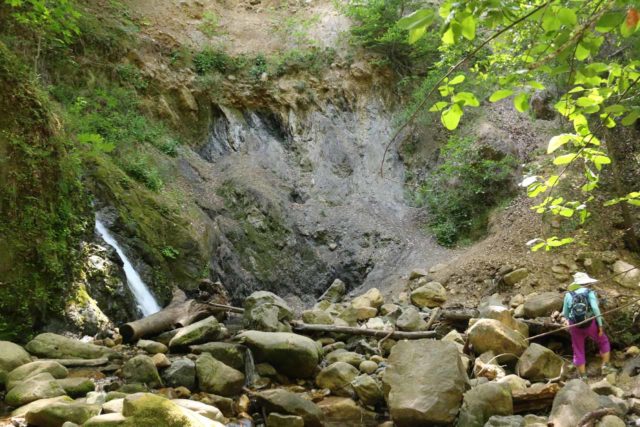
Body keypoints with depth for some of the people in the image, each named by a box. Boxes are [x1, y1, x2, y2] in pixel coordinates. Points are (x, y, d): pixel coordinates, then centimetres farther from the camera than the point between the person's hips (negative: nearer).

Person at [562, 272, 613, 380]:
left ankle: (583, 377, 12)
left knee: (578, 352, 12)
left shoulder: (569, 295, 2)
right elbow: (595, 308, -17)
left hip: (575, 326, 1)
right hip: (590, 324, -1)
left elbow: (565, 314, 4)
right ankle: (605, 366, 16)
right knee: (603, 342, 25)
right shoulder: (590, 293, -4)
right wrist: (600, 325, -12)